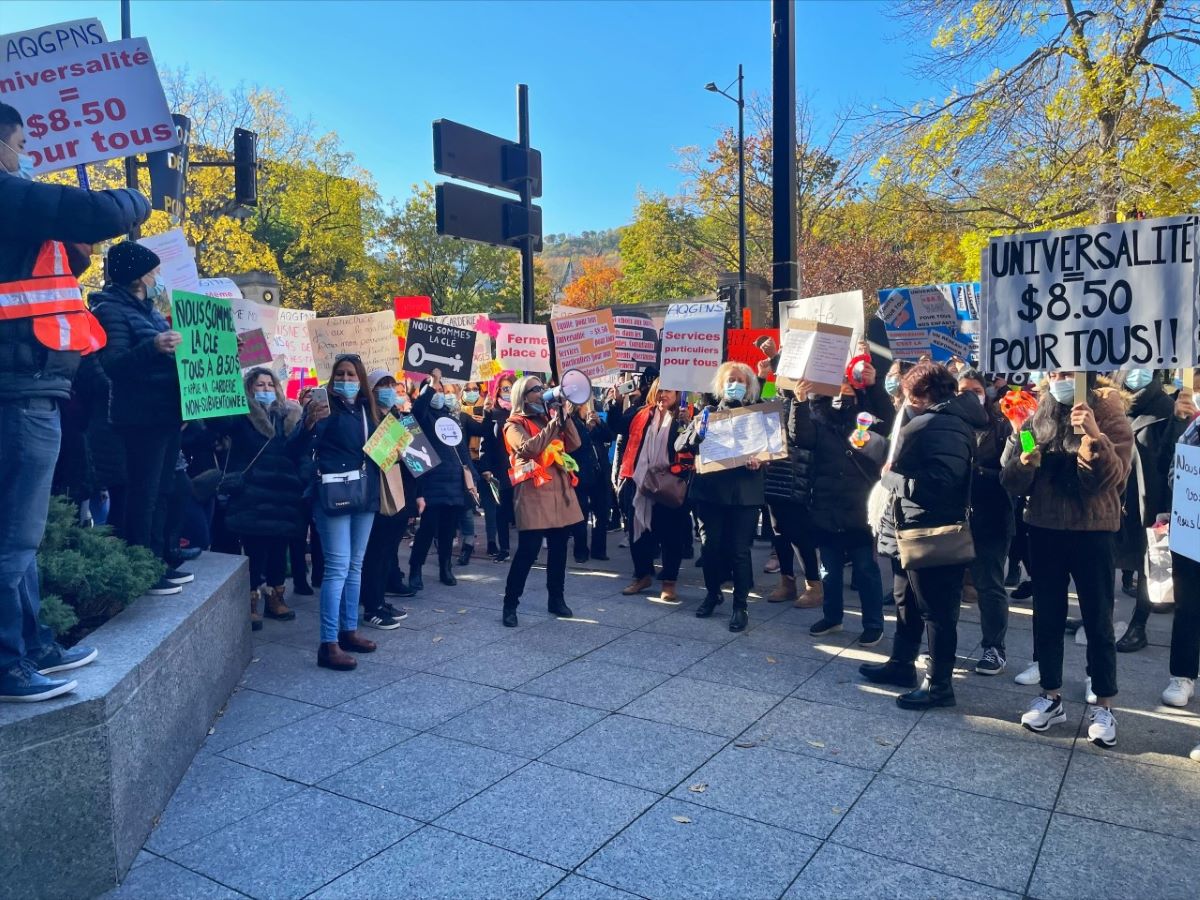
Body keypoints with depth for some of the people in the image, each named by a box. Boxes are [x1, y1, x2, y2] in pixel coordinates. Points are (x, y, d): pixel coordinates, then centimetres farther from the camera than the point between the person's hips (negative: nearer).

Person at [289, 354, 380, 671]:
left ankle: (349, 630, 24)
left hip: (365, 493, 7)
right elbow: (296, 451, -16)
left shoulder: (367, 409, 12)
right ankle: (329, 644, -5)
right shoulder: (326, 406, -6)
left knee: (355, 565, 13)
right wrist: (310, 422, -32)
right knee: (337, 567, -9)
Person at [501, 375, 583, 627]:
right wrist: (555, 422, -20)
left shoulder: (551, 417, 18)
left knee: (559, 548, 10)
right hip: (533, 493, -6)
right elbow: (529, 448, -20)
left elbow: (574, 444, 7)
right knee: (528, 550, -9)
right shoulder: (515, 424, 0)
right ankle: (510, 604, 1)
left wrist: (565, 417, -4)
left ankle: (556, 599, 23)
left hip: (561, 490, 6)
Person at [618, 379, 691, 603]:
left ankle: (669, 583, 13)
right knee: (638, 529, 9)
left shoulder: (683, 419, -1)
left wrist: (677, 474, -22)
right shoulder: (643, 415, 12)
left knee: (671, 532, 3)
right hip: (641, 481, 4)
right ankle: (643, 575, 27)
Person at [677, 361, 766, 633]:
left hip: (744, 492, -2)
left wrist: (760, 461, -20)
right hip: (710, 489, 2)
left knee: (739, 549, -1)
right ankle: (712, 593, 28)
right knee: (710, 546, 7)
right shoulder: (707, 413, 10)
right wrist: (695, 432, -18)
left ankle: (740, 605, 9)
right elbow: (679, 445, 4)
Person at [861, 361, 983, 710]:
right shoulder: (946, 420, 11)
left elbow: (934, 486, -30)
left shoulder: (941, 428, -21)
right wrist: (895, 471, -3)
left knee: (936, 612, 1)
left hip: (930, 537, -11)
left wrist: (890, 475, -18)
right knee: (907, 603, 22)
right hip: (916, 532, 11)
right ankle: (901, 663, 36)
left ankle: (940, 685, 13)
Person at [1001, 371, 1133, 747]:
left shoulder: (1107, 411, -5)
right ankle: (1050, 696, 23)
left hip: (1091, 532, -3)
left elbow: (1114, 476, -17)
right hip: (1044, 530, 4)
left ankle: (1102, 705, 18)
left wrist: (1093, 434, -30)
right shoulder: (1038, 413, 5)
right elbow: (1011, 479, 3)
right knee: (1046, 616, 11)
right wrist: (1024, 463, -18)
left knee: (1097, 620, 5)